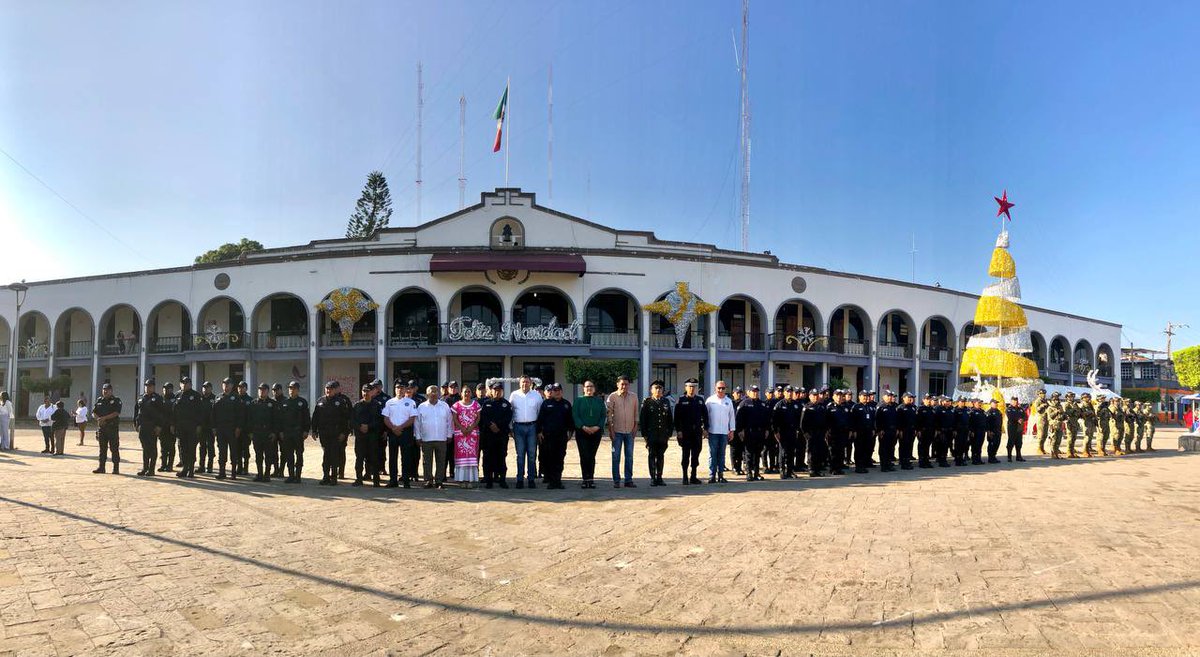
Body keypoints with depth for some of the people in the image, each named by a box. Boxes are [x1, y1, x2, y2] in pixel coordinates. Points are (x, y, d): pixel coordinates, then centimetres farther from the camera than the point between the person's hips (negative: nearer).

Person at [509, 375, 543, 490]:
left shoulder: (536, 395, 7)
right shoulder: (514, 395, 7)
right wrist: (510, 428, 4)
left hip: (532, 426, 0)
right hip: (518, 426, 0)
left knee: (532, 454, 1)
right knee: (520, 454, 1)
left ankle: (531, 479, 8)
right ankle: (520, 479, 5)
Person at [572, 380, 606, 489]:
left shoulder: (599, 401, 10)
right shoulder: (578, 400, 5)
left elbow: (603, 415, 5)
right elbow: (575, 415, -2)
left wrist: (597, 427, -11)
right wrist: (583, 427, -14)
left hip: (596, 432, 2)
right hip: (581, 432, -2)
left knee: (592, 456, 4)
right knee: (584, 456, -6)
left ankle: (591, 479, 9)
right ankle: (585, 479, 0)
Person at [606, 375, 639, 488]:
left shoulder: (634, 397, 5)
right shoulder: (612, 397, -3)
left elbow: (636, 413, 11)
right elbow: (609, 414, -3)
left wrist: (635, 426, 4)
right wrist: (610, 430, -7)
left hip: (630, 431, 3)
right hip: (617, 431, -3)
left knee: (629, 456, 5)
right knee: (616, 456, 0)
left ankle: (628, 480, 12)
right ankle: (616, 481, 6)